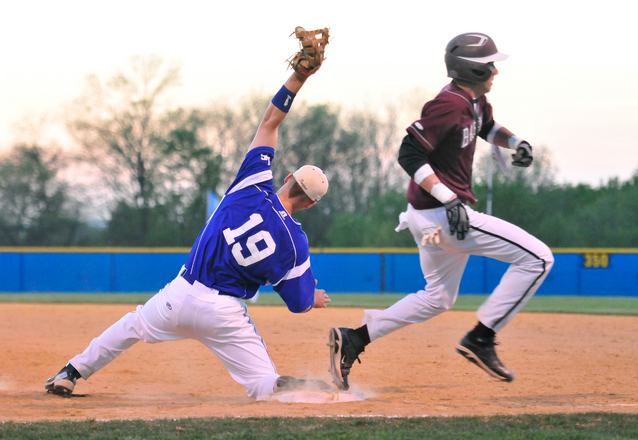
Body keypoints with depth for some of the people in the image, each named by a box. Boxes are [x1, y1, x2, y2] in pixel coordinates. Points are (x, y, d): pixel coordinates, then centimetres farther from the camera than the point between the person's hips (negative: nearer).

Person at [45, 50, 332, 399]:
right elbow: (299, 303, -4)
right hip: (223, 313, -2)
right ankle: (319, 388, -33)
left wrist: (299, 77, -5)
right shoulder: (294, 241, -11)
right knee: (264, 384, -2)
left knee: (134, 325, 31)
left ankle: (71, 373, 35)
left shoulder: (253, 185, -8)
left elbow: (269, 120, -4)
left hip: (181, 293, 3)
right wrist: (317, 299, 19)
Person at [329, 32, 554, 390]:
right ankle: (481, 339, -7)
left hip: (435, 213, 11)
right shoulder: (449, 104, -20)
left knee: (439, 297, 25)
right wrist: (450, 199, -29)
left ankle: (355, 339, 17)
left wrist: (516, 143, 10)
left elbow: (488, 127, 31)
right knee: (538, 259, -9)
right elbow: (410, 155, -23)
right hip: (441, 214, -11)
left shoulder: (474, 99, 9)